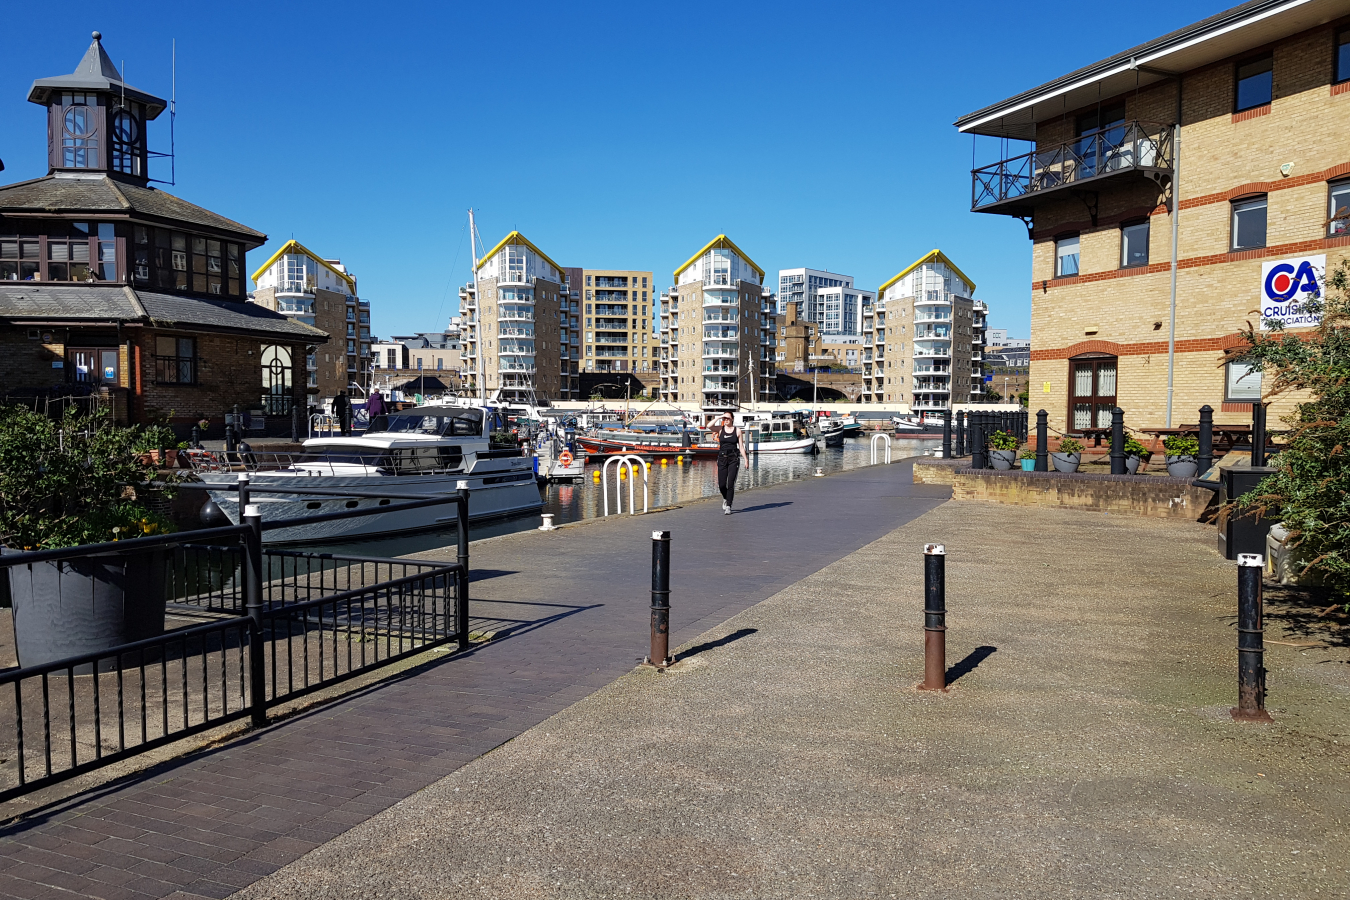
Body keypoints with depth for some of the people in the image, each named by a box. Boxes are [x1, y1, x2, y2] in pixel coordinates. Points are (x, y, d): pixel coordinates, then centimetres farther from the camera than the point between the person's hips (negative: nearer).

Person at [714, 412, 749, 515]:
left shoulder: (737, 431, 4)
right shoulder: (720, 429, 6)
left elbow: (741, 446, 5)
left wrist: (746, 459, 0)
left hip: (734, 459, -1)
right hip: (722, 458, 1)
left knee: (730, 484, -8)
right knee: (721, 485, 1)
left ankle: (728, 507, -1)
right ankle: (725, 499, 32)